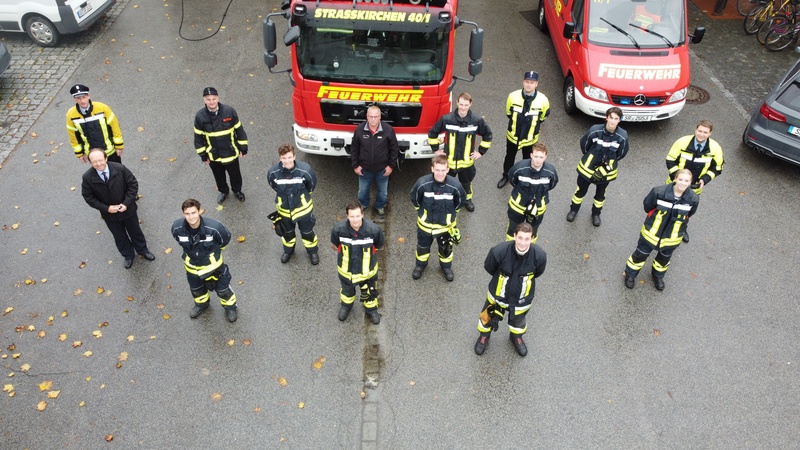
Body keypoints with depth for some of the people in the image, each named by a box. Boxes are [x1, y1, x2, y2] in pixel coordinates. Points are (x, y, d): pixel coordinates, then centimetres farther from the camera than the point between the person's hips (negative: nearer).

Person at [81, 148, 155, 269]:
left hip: (127, 209, 0)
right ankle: (128, 255, 48)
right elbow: (88, 197, -10)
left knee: (135, 231, 23)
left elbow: (133, 184, -13)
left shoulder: (120, 169, -23)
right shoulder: (88, 177, -21)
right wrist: (106, 208, -20)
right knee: (119, 236, 22)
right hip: (109, 214, 0)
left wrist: (126, 203, -21)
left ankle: (142, 249, 50)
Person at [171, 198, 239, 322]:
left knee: (222, 288, 19)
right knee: (196, 289, 30)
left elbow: (226, 238, -13)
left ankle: (230, 306, 50)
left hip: (213, 264, -3)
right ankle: (201, 304, 63)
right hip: (192, 265, 3)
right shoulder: (177, 227, -27)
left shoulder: (213, 227, -37)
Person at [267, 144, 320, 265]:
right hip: (284, 209, 2)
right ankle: (288, 250, 55)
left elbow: (312, 185, -8)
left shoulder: (305, 170, -30)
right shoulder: (273, 172, -26)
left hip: (303, 208, -1)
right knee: (287, 232, 26)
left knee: (307, 232, 20)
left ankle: (313, 251, 48)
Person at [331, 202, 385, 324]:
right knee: (347, 290, 31)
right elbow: (335, 245, -5)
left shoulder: (373, 229, -32)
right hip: (346, 269, 1)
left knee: (369, 292, 27)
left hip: (367, 269, -1)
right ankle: (346, 305, 63)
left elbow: (379, 246, -8)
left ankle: (371, 309, 57)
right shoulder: (338, 229, -30)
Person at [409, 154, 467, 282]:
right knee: (423, 246, 27)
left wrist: (450, 212, 7)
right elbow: (414, 199, -8)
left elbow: (461, 200, -5)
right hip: (425, 224, 0)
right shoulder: (422, 183, -30)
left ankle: (446, 266, 57)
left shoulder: (455, 185, -29)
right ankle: (420, 265, 57)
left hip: (446, 225, 0)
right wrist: (421, 211, 5)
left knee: (446, 248, 27)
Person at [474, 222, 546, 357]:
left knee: (518, 321, 30)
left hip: (522, 298, 1)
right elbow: (488, 268, -12)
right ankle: (484, 336, 59)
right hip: (498, 294, -1)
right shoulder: (499, 251, -36)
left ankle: (516, 337, 64)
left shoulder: (539, 256, -31)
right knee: (489, 318, 25)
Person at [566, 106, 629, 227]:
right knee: (581, 190, 18)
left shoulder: (622, 136, -23)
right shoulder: (595, 130, -25)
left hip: (606, 170, 1)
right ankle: (574, 210, 43)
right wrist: (589, 158, 5)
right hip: (588, 166, -1)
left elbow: (621, 154, -3)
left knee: (600, 193, 21)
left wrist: (609, 162, 0)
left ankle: (596, 213, 45)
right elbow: (584, 144, -5)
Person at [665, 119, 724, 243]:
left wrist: (704, 180, -19)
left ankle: (683, 228, 50)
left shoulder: (715, 148, -16)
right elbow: (670, 161, -13)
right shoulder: (682, 142, -22)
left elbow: (717, 168, -4)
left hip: (695, 187, 2)